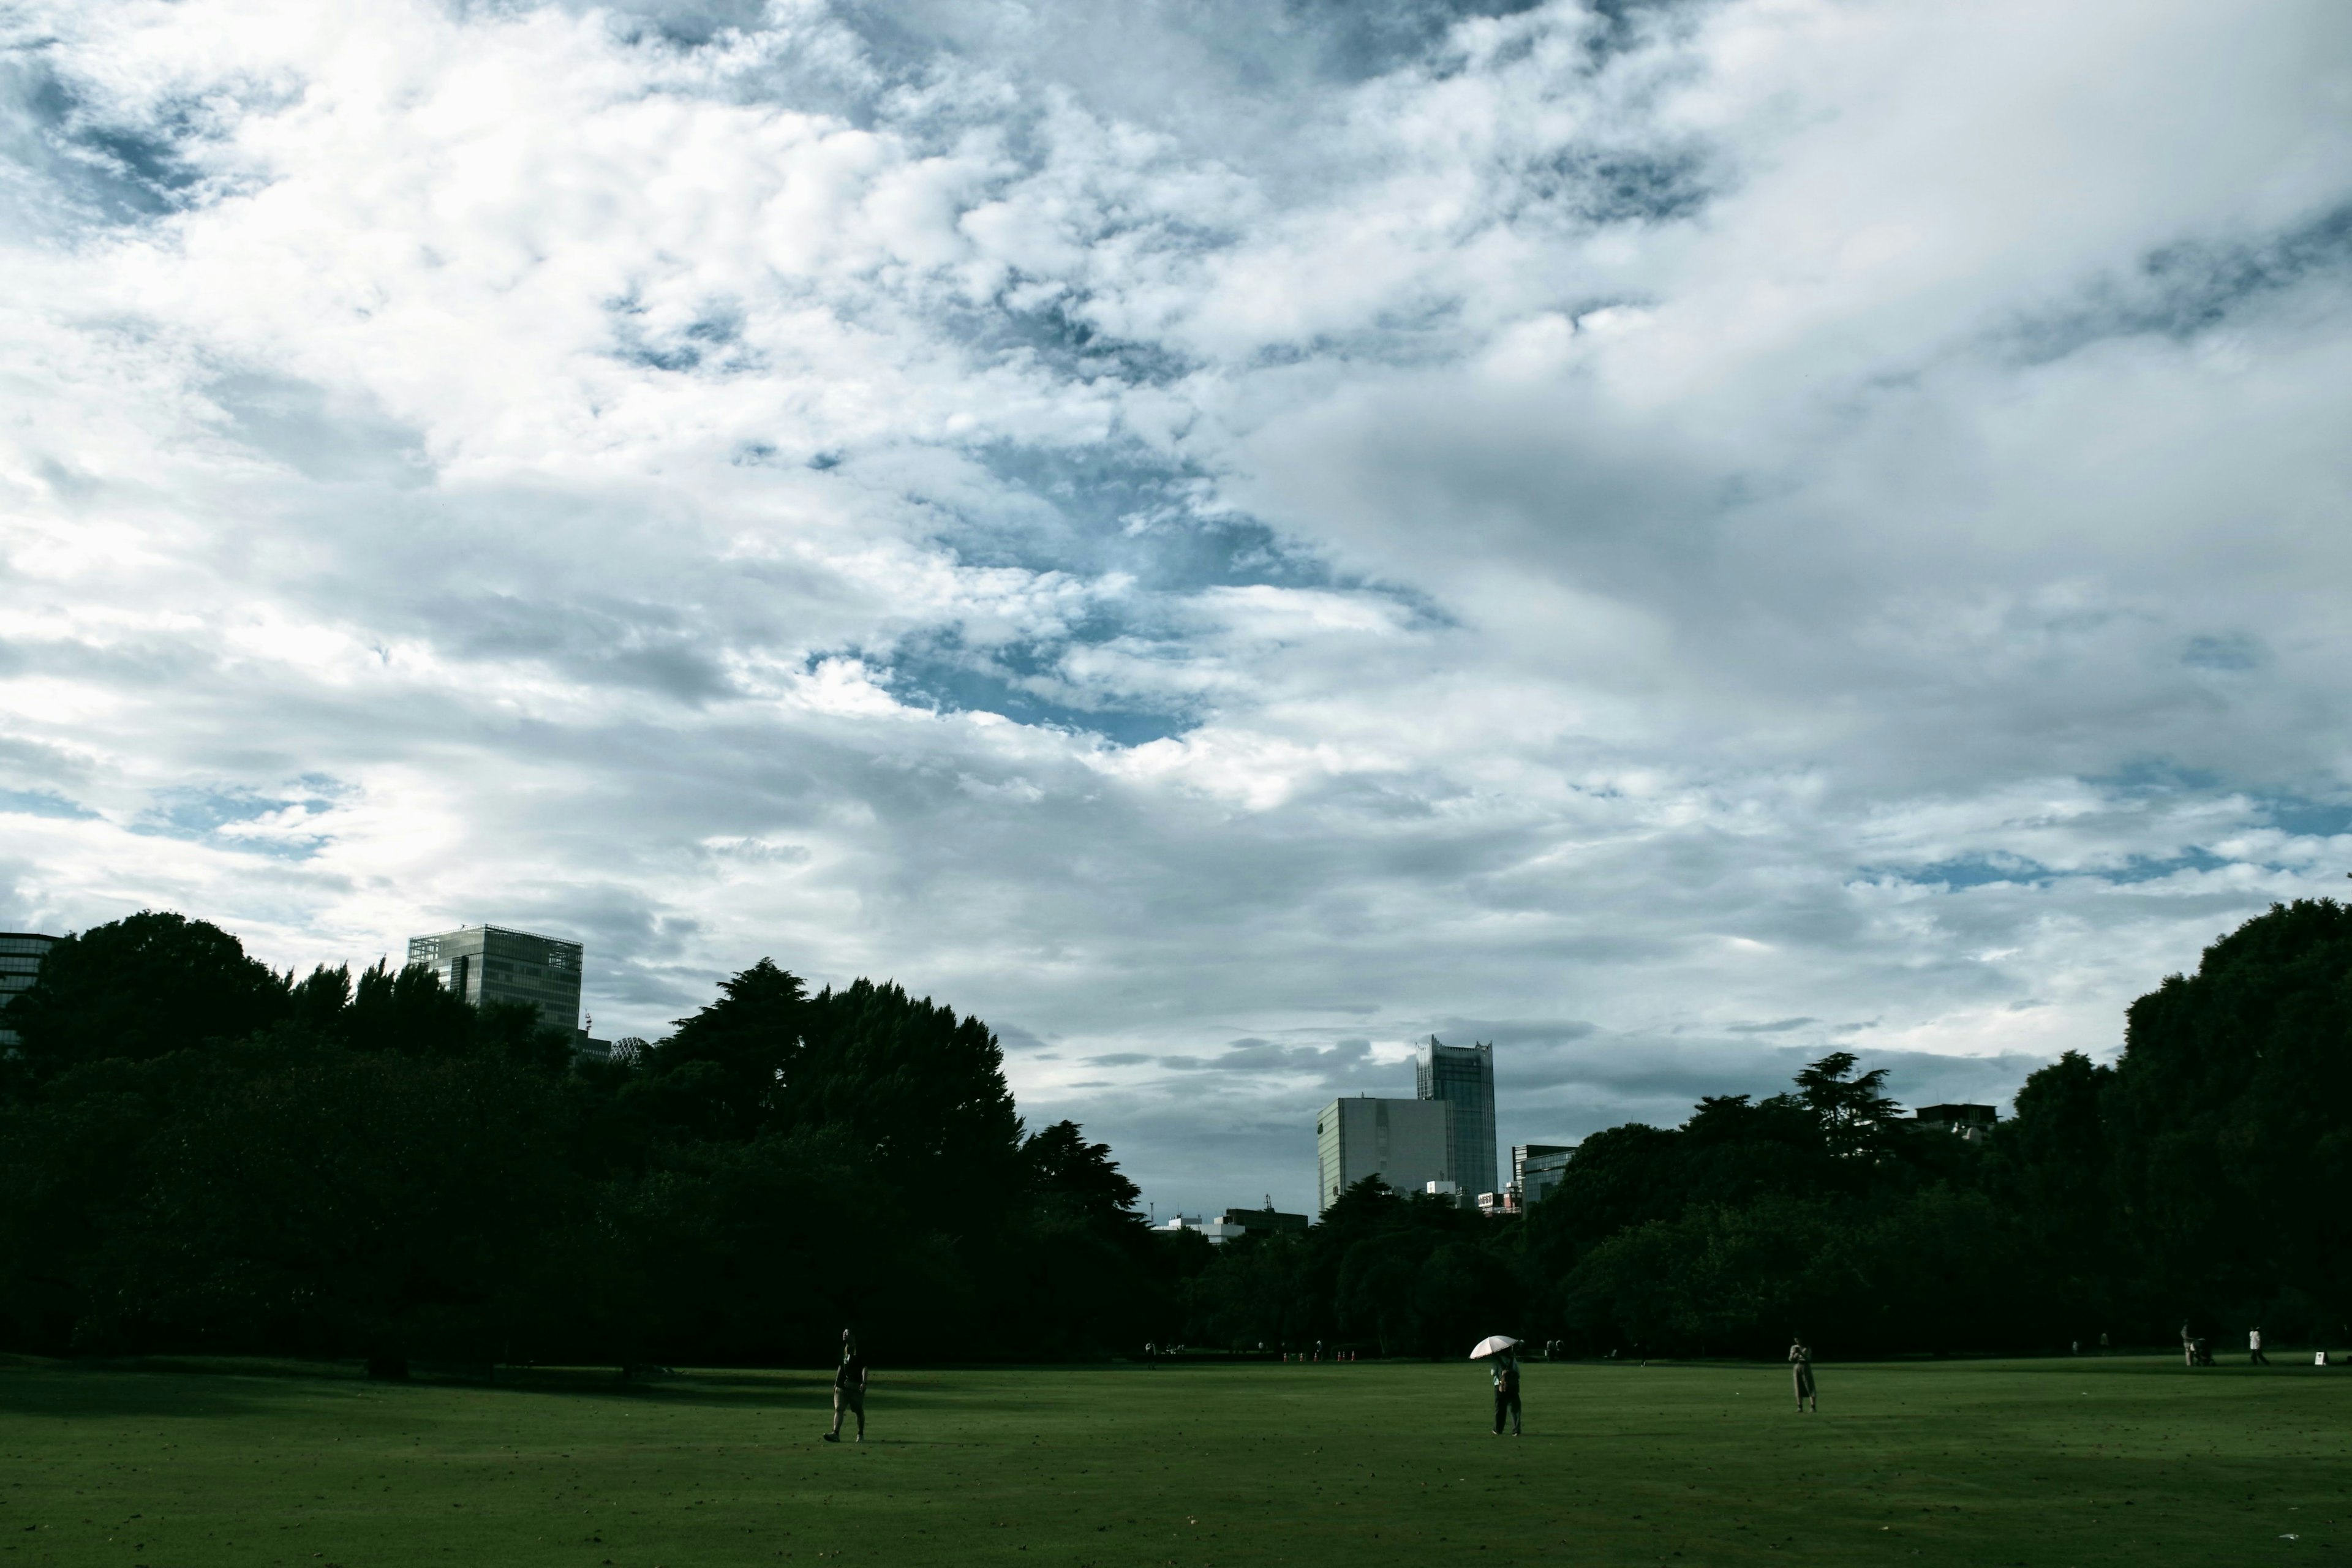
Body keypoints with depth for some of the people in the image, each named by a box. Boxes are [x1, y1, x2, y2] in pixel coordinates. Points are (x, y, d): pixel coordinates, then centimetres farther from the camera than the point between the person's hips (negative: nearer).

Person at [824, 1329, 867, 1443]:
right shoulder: (843, 1350, 13)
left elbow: (864, 1367, -10)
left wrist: (864, 1382, -21)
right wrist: (836, 1383, 19)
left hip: (856, 1386, -5)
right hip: (843, 1386, 5)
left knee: (859, 1411, 4)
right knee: (838, 1409, -8)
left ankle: (861, 1434, 17)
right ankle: (836, 1434, -14)